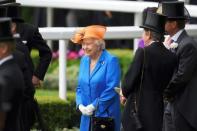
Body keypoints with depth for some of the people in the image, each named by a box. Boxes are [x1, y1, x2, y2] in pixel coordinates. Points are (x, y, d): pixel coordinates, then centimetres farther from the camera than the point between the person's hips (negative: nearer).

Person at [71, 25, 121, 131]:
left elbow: (111, 90, -15)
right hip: (87, 116, 6)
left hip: (105, 115, -6)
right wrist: (80, 105, -1)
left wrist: (93, 106, -14)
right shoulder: (84, 60, 12)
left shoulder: (110, 61, -10)